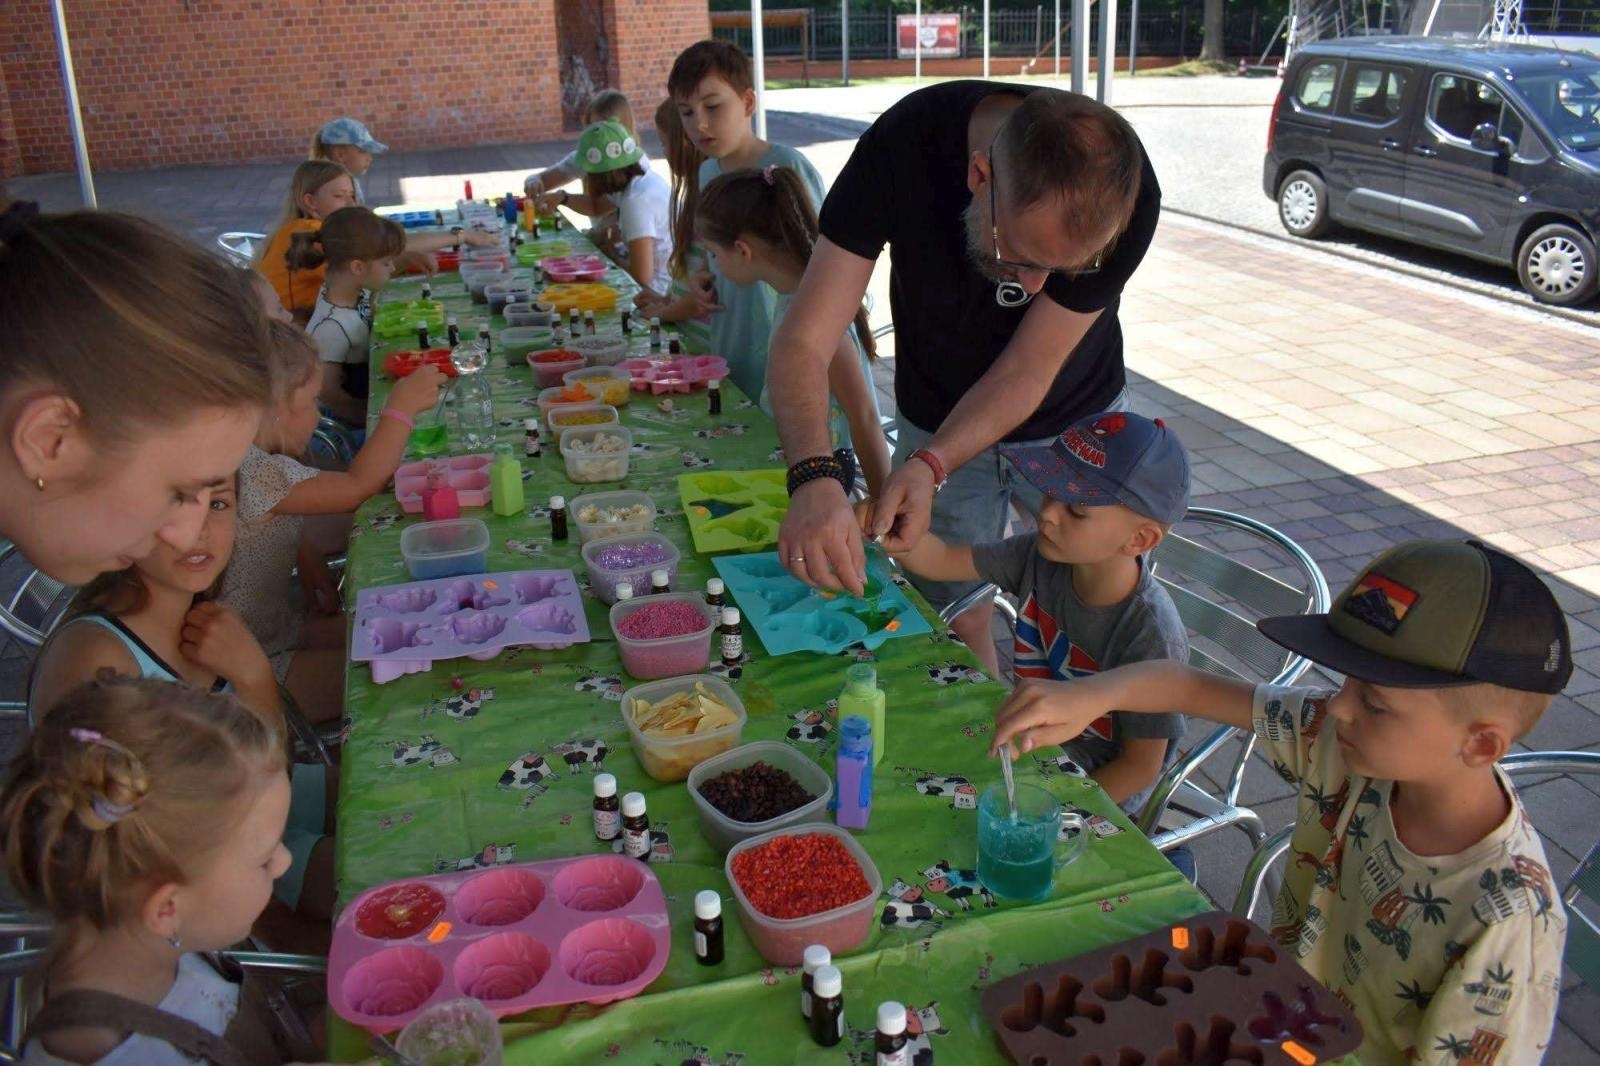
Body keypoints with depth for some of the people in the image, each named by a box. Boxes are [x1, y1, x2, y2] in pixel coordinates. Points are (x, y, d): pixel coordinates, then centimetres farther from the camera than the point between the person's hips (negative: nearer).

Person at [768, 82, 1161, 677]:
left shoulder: (1128, 198, -31)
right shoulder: (904, 145, -32)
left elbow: (1026, 372, -23)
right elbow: (802, 344, -32)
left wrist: (929, 466, -38)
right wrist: (814, 479, -48)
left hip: (1075, 418, 1)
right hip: (938, 422, 0)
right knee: (957, 627, 7)